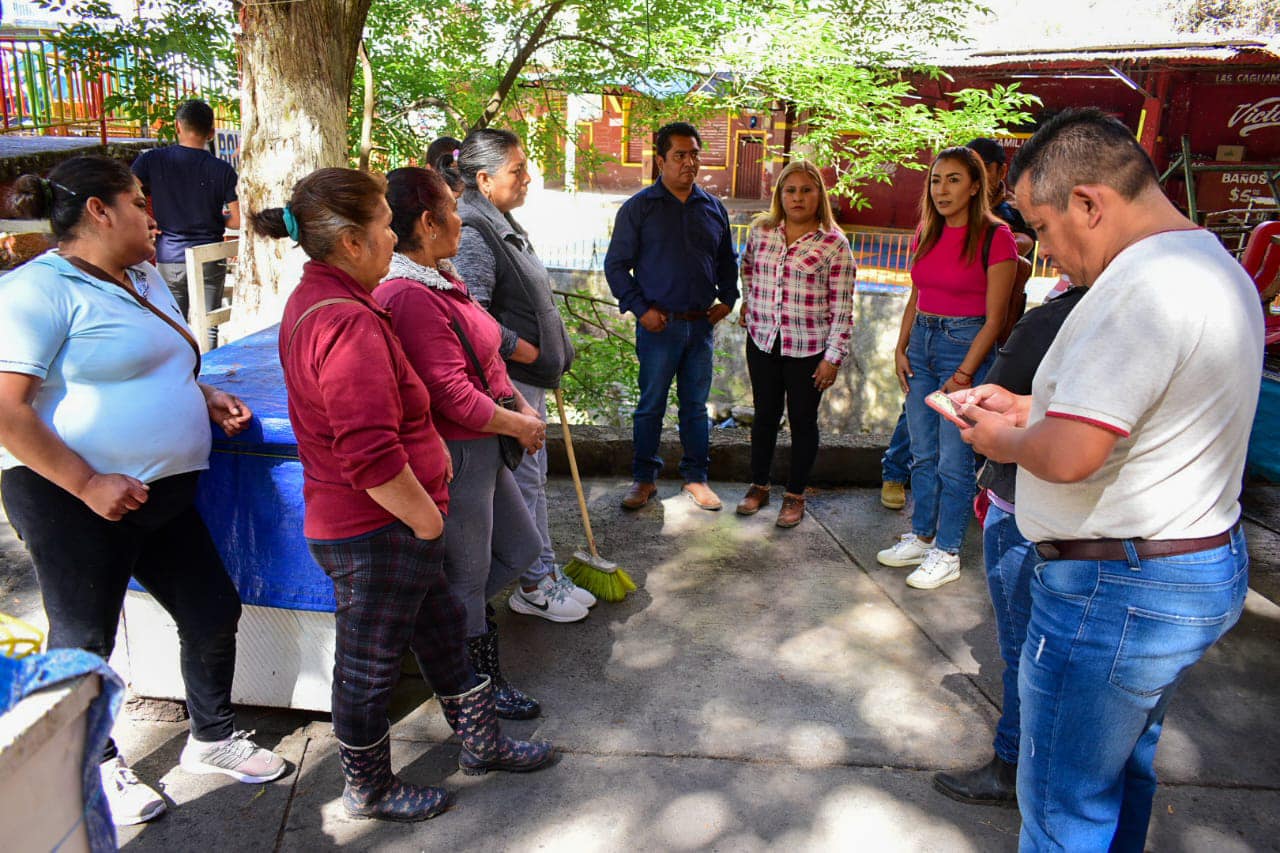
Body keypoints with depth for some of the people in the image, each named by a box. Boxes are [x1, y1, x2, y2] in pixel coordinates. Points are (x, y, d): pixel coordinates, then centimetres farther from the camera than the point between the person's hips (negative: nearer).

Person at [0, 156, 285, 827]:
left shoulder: (144, 278, 13)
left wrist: (204, 398, 8)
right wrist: (87, 483, -22)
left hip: (163, 494, 8)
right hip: (77, 503, -8)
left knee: (213, 613, 13)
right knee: (84, 642, 10)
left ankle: (212, 737, 35)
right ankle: (97, 766, 33)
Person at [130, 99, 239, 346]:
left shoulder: (152, 160, -4)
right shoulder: (222, 170, -5)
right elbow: (238, 220, -6)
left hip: (169, 259, 1)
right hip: (210, 260, 0)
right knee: (207, 329, 7)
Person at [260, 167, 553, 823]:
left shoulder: (313, 300, 8)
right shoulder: (347, 323, -28)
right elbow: (372, 458, -32)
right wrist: (427, 521, -17)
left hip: (349, 520, 10)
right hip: (377, 531, -10)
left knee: (441, 627, 23)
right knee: (369, 663, 11)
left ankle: (480, 742, 43)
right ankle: (367, 791, 35)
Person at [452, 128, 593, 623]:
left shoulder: (503, 225, 13)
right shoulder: (473, 232, -19)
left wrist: (551, 358, 17)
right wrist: (521, 349, -18)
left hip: (530, 377, 10)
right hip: (508, 379, -10)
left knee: (532, 475, 18)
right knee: (523, 480, 0)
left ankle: (545, 575, 31)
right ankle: (534, 585, 15)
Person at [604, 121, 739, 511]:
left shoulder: (713, 208, 9)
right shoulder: (638, 207, -4)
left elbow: (727, 261, 21)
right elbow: (615, 264, -3)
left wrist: (726, 298, 7)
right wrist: (640, 308, -10)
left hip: (702, 323, 4)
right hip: (659, 325, -3)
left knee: (696, 405, 11)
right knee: (651, 405, 5)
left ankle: (695, 477, 23)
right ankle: (644, 479, 19)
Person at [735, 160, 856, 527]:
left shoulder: (834, 243, -10)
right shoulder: (761, 229, 2)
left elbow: (842, 308, -9)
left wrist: (833, 357, -11)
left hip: (808, 348, -3)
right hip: (763, 341, 3)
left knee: (802, 420, 8)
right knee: (765, 415, 14)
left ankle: (795, 495, 23)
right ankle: (759, 486, 30)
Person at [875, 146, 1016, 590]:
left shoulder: (994, 236, -10)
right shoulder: (926, 233, 9)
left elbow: (994, 317, -12)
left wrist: (964, 374, -15)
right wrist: (901, 348, 7)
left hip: (965, 346, -6)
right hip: (921, 343, 6)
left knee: (953, 461, 0)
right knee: (923, 454, 14)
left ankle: (947, 553, 13)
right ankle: (921, 537, 27)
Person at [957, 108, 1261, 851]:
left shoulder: (1140, 288, -24)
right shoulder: (1216, 267, 10)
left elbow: (1069, 455, -30)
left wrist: (1007, 441, -8)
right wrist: (1031, 408, 10)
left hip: (1119, 593, -10)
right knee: (1125, 770, 27)